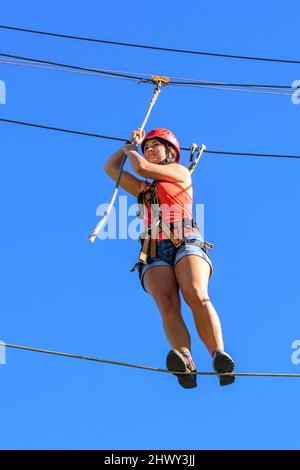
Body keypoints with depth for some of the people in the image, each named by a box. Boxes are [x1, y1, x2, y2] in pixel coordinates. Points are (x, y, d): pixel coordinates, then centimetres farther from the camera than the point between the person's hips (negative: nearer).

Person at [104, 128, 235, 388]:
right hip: (154, 255, 2)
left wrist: (130, 151, 33)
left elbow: (141, 167, 13)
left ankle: (220, 357, -48)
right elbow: (110, 167, 43)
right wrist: (132, 143, 50)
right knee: (166, 302, -30)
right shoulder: (143, 189, 37)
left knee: (197, 295, -33)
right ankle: (186, 363, -53)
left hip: (187, 243, -2)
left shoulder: (181, 173, 23)